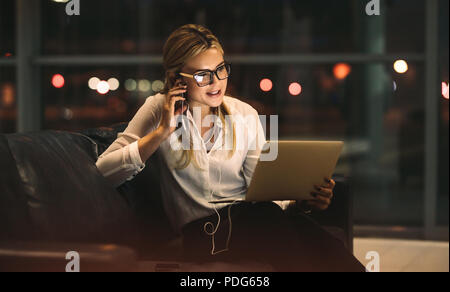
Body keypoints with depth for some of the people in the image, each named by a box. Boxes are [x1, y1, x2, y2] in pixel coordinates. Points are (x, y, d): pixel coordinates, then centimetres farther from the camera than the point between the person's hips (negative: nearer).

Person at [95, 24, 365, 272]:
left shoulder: (245, 116, 12)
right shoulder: (159, 110, 6)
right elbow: (105, 171, -3)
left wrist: (301, 200, -14)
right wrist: (162, 131, -9)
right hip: (201, 231, -2)